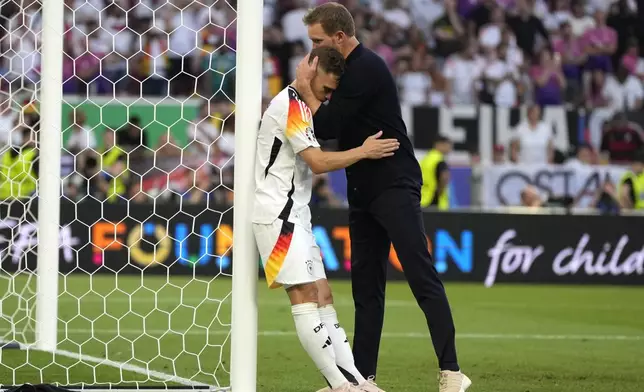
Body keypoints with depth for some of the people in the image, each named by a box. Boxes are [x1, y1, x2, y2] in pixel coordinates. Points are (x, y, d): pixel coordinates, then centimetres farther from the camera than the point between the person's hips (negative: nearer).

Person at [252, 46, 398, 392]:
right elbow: (318, 162, -18)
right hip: (278, 212, -11)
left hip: (292, 213, 11)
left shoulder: (299, 105, 19)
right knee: (305, 295, -11)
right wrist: (364, 151, -9)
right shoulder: (291, 105, -13)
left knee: (322, 296, 5)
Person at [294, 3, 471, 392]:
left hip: (395, 187, -10)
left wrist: (306, 88, -5)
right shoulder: (351, 69, 16)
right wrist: (310, 89, 6)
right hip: (364, 191, 10)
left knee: (423, 278, -13)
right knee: (366, 286, 9)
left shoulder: (366, 69, -15)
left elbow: (329, 126, -19)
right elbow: (335, 127, 19)